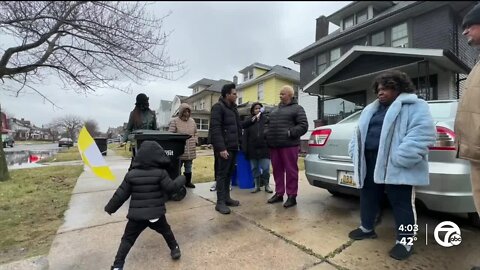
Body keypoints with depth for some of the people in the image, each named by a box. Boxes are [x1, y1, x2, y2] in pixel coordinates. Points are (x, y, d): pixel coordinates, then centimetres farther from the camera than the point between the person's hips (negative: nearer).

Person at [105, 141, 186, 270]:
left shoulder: (131, 174, -5)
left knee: (127, 239, 16)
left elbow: (121, 194, 0)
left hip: (137, 215, 0)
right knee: (166, 231, 24)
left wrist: (110, 208, 15)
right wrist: (181, 179, 7)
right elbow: (171, 188, -10)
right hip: (156, 213, 0)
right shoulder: (161, 173, -12)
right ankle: (175, 249, 36)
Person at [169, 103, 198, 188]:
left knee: (188, 167, 16)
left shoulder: (192, 121, 10)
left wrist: (195, 142, 8)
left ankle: (188, 182, 29)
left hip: (190, 151, 5)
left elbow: (196, 133, 19)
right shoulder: (174, 121, -7)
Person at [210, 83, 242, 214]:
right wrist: (221, 148, -24)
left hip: (233, 147, 8)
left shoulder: (233, 108, 19)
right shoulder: (218, 107, -9)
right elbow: (215, 129, -18)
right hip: (224, 148, -8)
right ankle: (220, 202, 5)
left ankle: (226, 197, 24)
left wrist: (238, 143, 15)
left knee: (229, 173, 13)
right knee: (222, 174, -3)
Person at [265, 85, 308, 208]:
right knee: (277, 170, 12)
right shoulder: (275, 110, 22)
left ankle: (292, 196, 11)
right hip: (274, 146, 7)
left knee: (290, 171, 0)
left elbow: (303, 125, -7)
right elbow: (268, 123, 26)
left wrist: (290, 133, -18)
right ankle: (279, 193, 24)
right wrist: (267, 133, 7)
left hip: (289, 145, -6)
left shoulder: (297, 108, 2)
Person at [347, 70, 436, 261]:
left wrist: (399, 159, -25)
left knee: (402, 204, 4)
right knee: (368, 197, 16)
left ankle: (405, 240, 20)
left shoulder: (415, 106, -2)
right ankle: (367, 228, 34)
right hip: (370, 164, 7)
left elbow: (422, 134, -17)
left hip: (396, 167, -7)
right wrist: (356, 153, 4)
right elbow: (359, 133, 18)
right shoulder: (371, 109, 19)